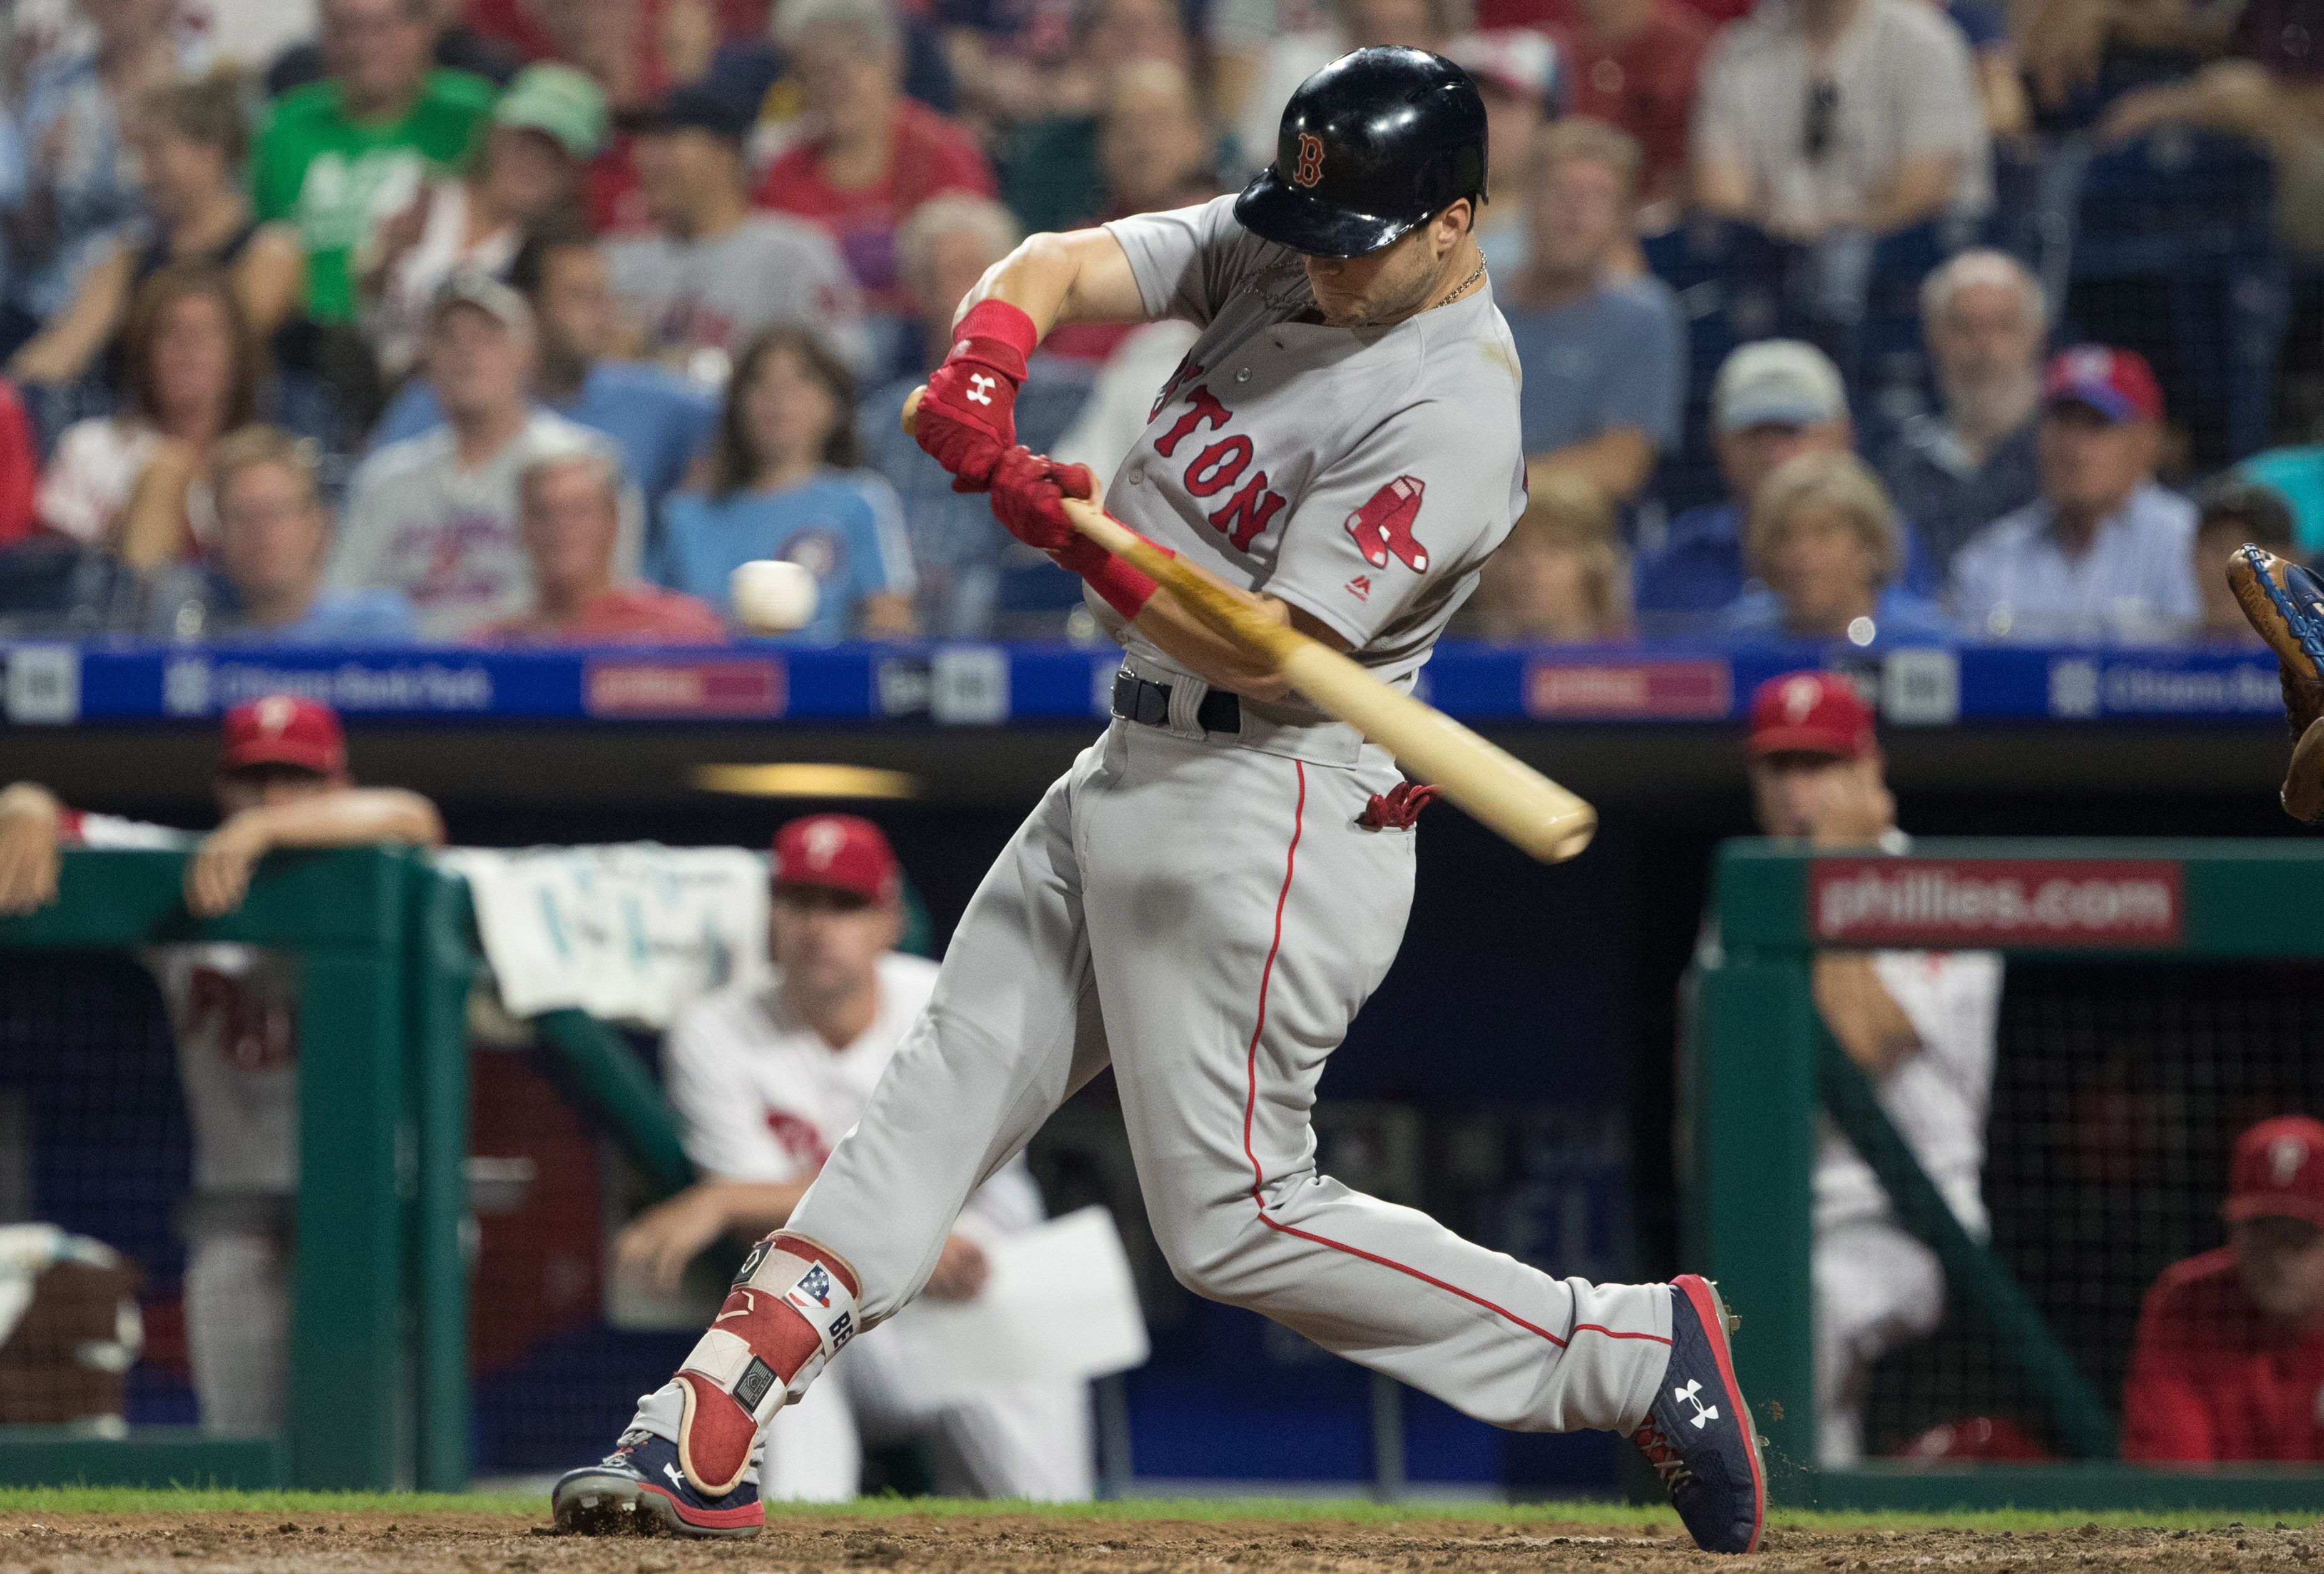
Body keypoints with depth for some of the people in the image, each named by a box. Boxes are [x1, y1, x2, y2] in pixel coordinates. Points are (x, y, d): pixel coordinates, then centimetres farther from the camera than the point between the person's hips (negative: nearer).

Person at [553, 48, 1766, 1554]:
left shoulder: (1450, 413, -20)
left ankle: (1634, 1352, 0)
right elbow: (1067, 264, -5)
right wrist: (989, 356, -27)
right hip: (1137, 767, 9)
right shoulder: (1274, 250, 4)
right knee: (941, 1092, 6)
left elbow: (1269, 652, -23)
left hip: (1272, 812, -9)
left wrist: (1074, 536, -30)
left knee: (1234, 1220, -7)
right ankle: (703, 1438, 6)